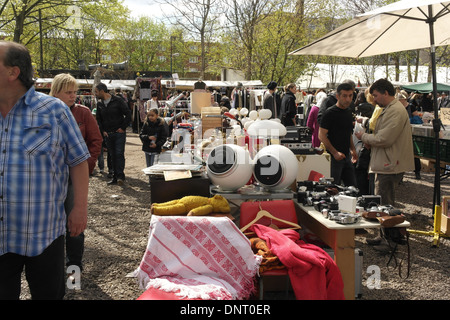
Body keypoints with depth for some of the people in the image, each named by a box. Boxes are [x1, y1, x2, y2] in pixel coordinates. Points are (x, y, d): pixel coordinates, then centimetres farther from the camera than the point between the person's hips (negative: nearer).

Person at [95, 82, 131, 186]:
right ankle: (115, 177, 13)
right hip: (108, 134, 5)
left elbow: (128, 115, -5)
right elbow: (98, 119, 19)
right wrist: (103, 131, 6)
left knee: (119, 154, -11)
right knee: (113, 156, 7)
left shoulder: (117, 101, -5)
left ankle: (120, 176, -8)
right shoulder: (99, 104, 10)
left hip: (119, 133, -5)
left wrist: (123, 128, -8)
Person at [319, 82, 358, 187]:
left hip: (347, 156, 7)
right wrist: (335, 152, -20)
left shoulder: (349, 112, 12)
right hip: (334, 157, -7)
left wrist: (353, 149, 13)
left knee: (353, 187, 11)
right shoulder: (330, 113, -13)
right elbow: (321, 135, -16)